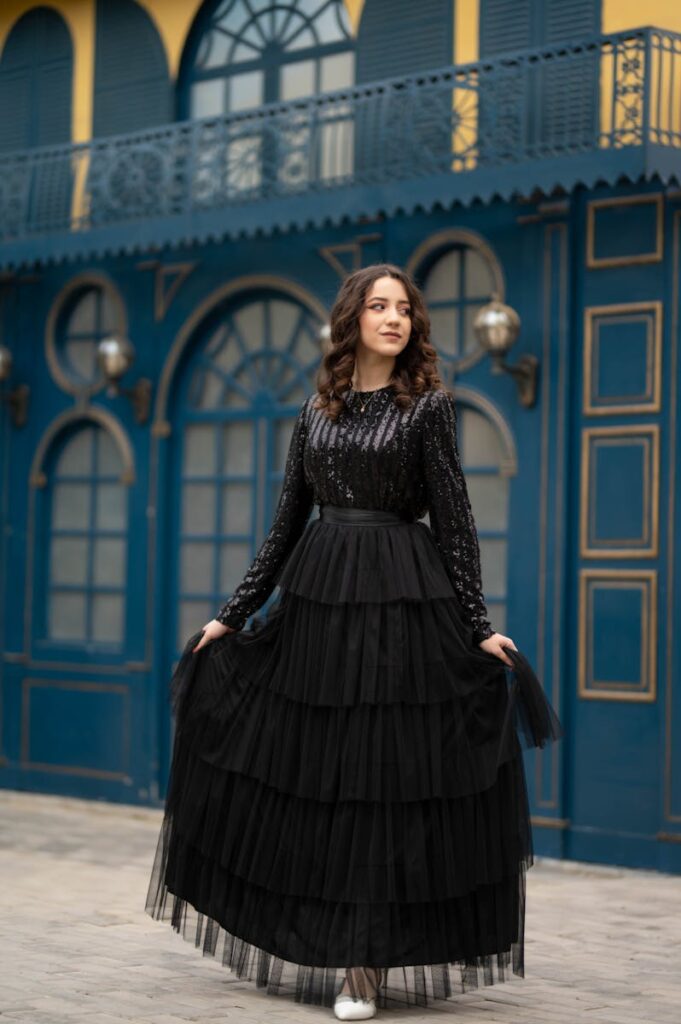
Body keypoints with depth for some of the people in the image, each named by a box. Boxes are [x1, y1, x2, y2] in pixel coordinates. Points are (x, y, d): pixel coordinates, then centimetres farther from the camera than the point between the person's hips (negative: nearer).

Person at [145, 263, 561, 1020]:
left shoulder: (428, 404, 0)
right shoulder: (316, 409, 11)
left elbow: (454, 521, -3)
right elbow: (288, 519, 13)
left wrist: (478, 625, -8)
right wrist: (235, 612, 10)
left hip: (401, 600, -4)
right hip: (316, 596, 4)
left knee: (386, 779, -3)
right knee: (311, 777, 6)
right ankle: (319, 950, 20)